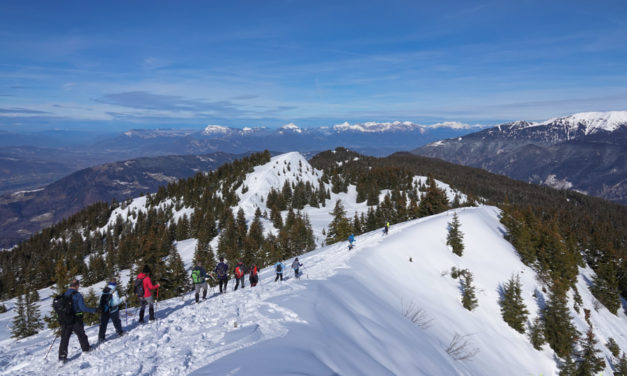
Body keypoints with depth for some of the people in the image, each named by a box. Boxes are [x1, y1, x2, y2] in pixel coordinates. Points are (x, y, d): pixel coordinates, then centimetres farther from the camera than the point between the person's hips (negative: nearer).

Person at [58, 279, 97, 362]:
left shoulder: (63, 296, 4)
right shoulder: (77, 295, -15)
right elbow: (83, 308, -19)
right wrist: (94, 310, -9)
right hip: (76, 321, -4)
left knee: (64, 338, 6)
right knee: (81, 335, 15)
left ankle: (62, 356, 1)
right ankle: (86, 349, 30)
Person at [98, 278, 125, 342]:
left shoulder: (103, 291, -1)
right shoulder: (114, 292, -18)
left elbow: (101, 300, 6)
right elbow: (116, 302, -19)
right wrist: (122, 299, -4)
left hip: (103, 310, 4)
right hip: (113, 310, -4)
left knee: (103, 324, 9)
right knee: (116, 321, 16)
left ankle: (101, 337, 6)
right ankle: (120, 332, 31)